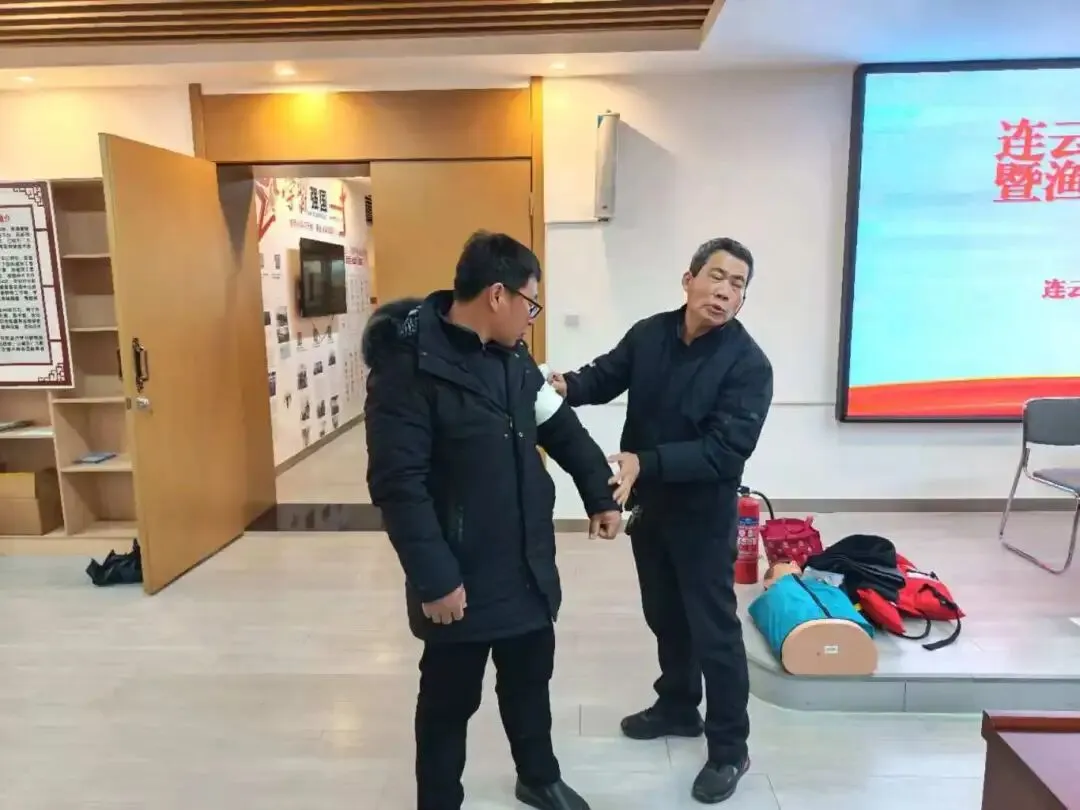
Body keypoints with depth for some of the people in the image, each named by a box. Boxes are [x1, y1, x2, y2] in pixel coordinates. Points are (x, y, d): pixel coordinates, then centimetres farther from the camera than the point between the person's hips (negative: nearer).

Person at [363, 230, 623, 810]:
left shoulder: (512, 357, 4)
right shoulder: (408, 365, -20)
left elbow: (562, 428, 14)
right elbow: (397, 485, -23)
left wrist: (601, 495, 13)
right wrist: (433, 578, -22)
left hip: (528, 568, 7)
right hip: (459, 579, -7)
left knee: (530, 680, 25)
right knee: (449, 701, 14)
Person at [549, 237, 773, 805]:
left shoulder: (749, 364, -20)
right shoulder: (649, 334, -4)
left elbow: (725, 451, -27)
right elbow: (609, 374, 9)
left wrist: (644, 463, -35)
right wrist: (568, 386, -14)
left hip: (703, 514, -6)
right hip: (648, 504, 6)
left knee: (714, 630, 4)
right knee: (664, 615, 21)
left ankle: (729, 748, 24)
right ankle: (678, 708, 44)